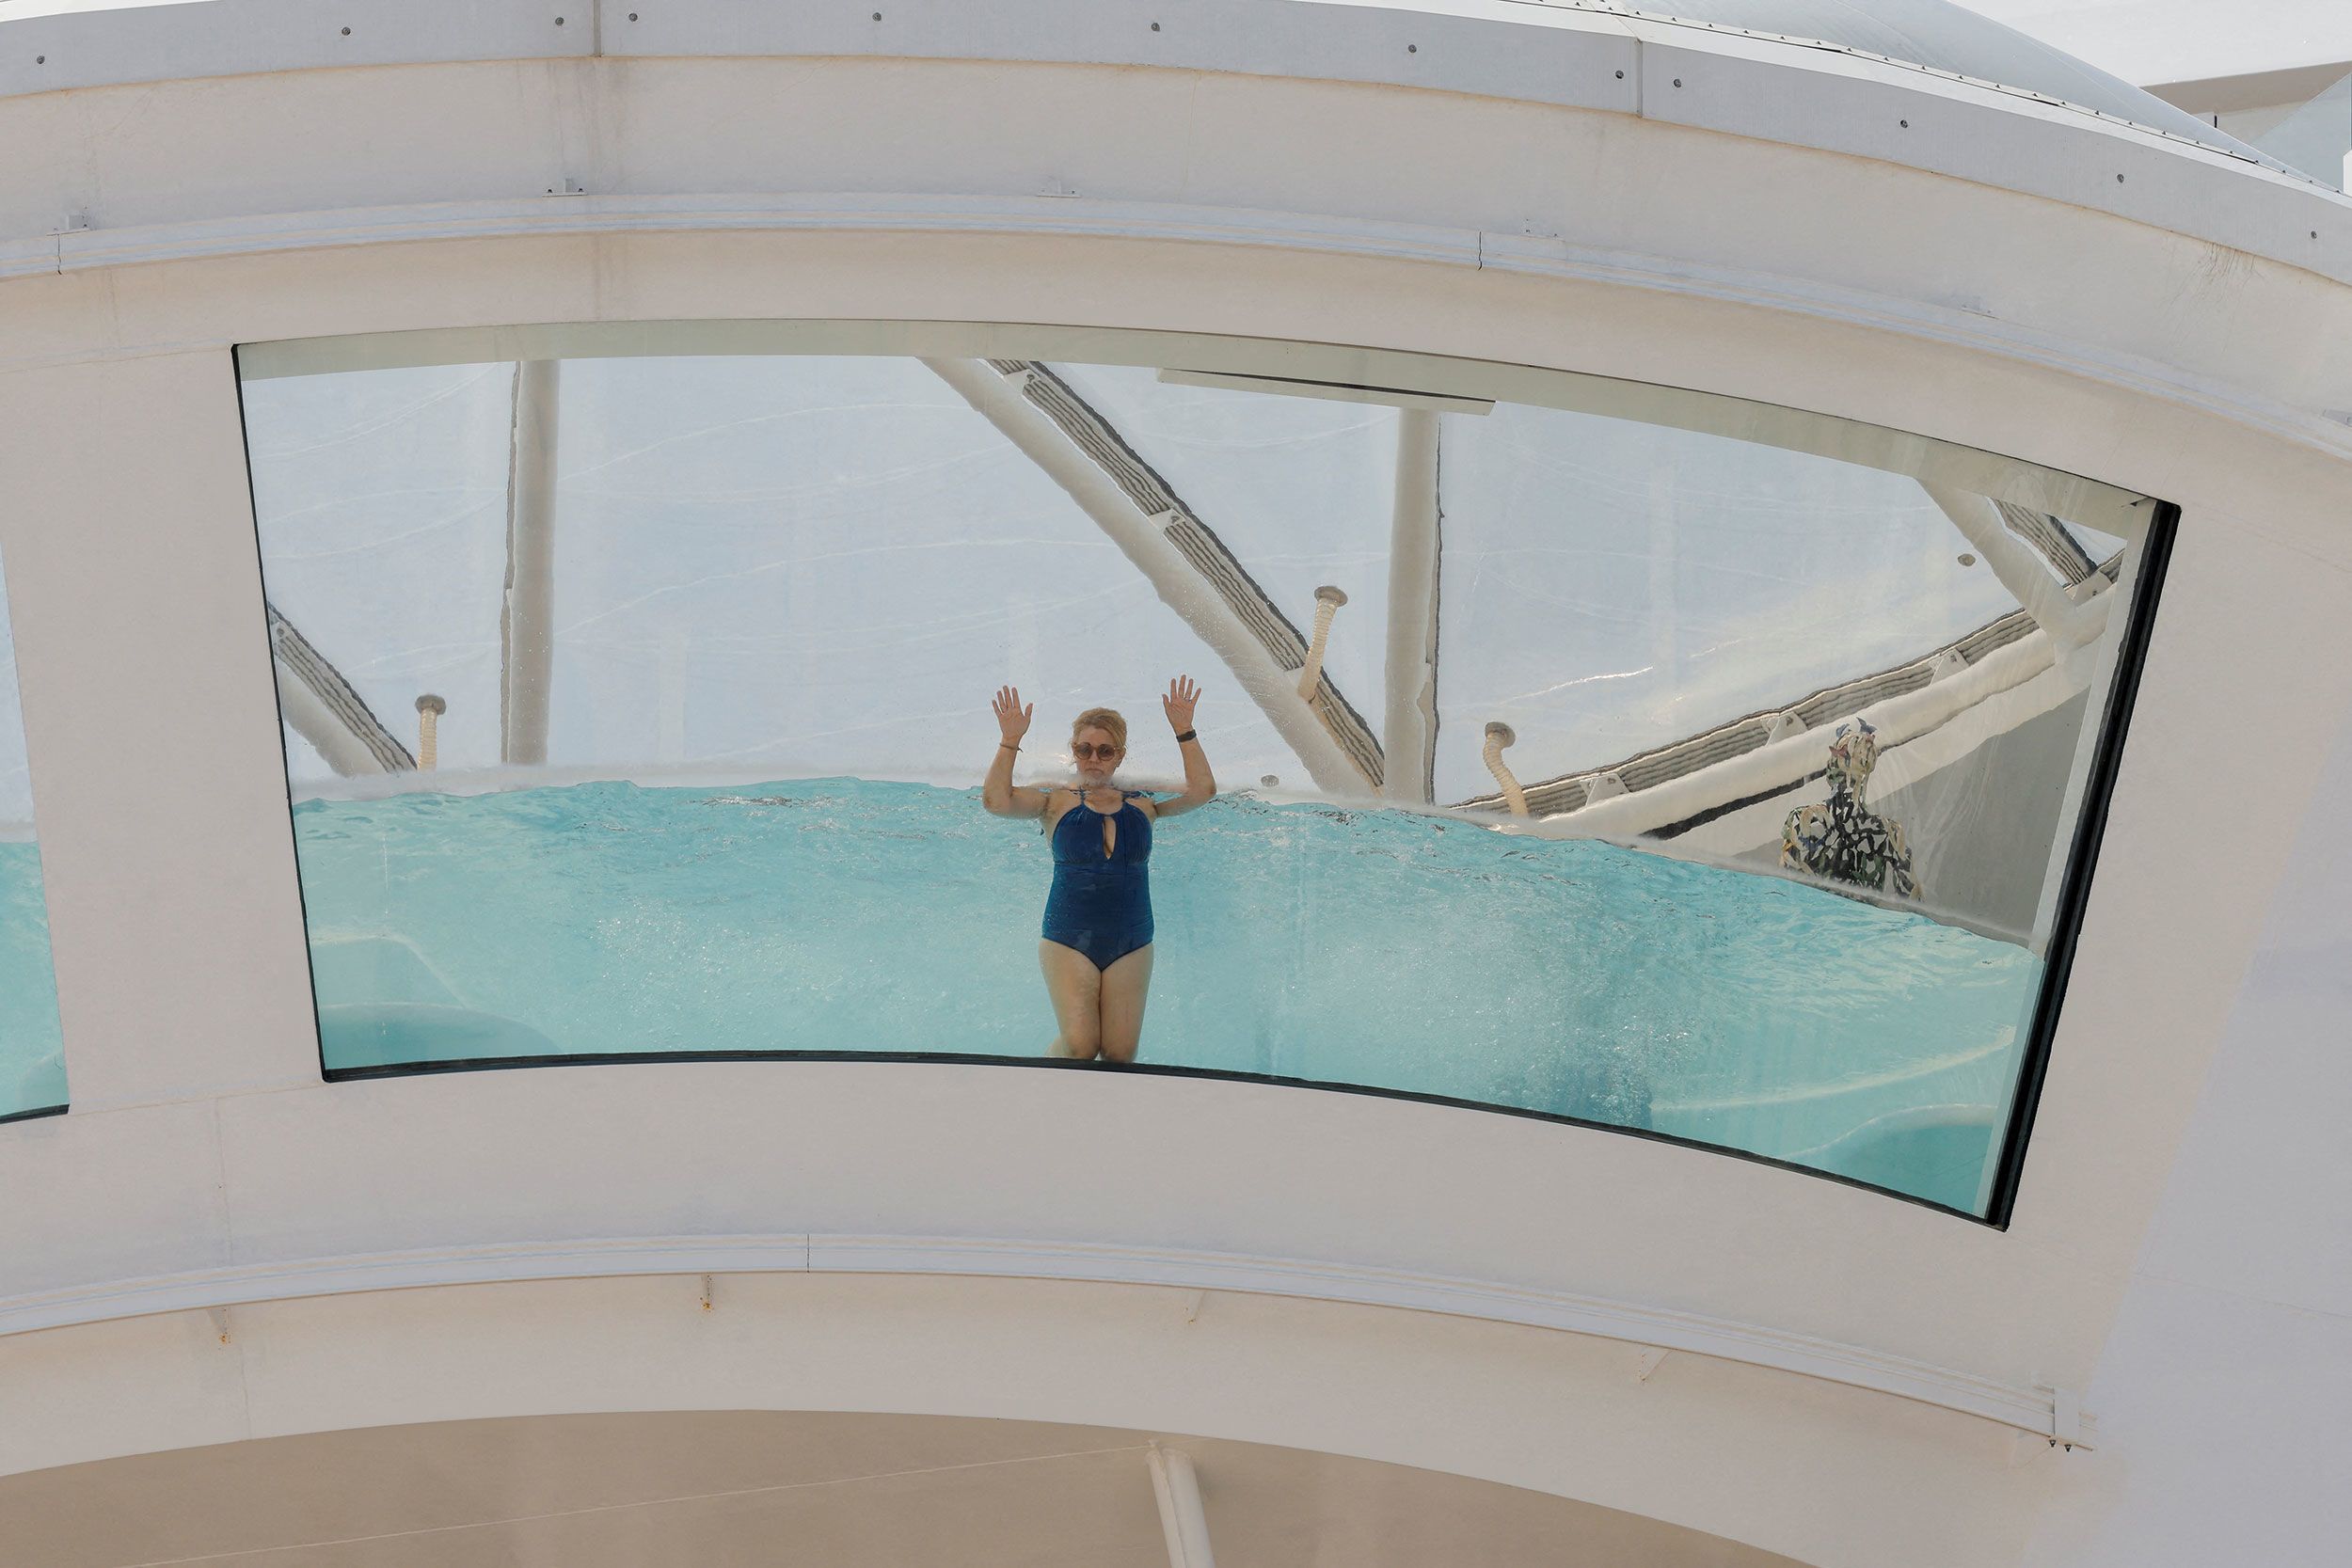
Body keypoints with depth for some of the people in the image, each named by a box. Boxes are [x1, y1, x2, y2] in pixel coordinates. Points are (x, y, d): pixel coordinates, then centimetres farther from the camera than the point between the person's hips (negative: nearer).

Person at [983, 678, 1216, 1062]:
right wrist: (1010, 741, -14)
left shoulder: (1142, 804, 9)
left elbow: (1201, 790, 0)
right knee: (1080, 1047, -14)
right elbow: (996, 799, -12)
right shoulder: (1057, 801, 2)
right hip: (1068, 943, -3)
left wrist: (1184, 732, -2)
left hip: (1131, 946, 3)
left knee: (1120, 1054, -3)